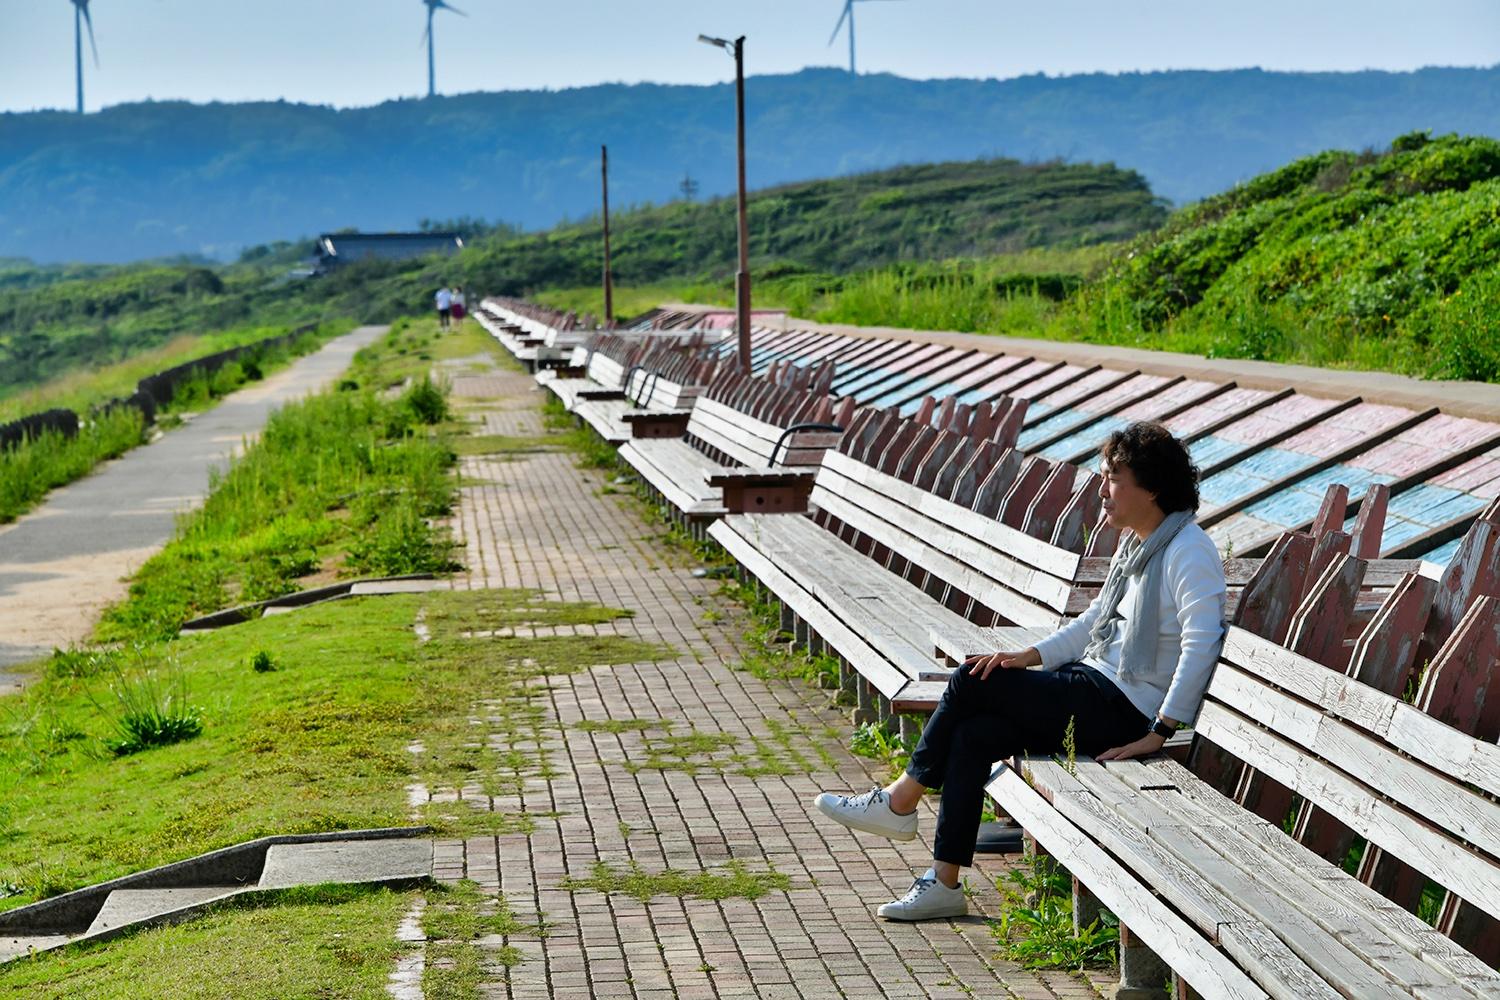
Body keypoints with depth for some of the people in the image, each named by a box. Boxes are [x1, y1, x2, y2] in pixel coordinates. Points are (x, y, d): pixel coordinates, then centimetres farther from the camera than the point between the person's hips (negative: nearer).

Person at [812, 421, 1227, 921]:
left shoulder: (1189, 551, -15)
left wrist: (1160, 732, -25)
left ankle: (900, 802, 5)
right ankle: (944, 883, -5)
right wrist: (1032, 655, 6)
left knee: (971, 682, -11)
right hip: (1094, 685, 9)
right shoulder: (1135, 542, 15)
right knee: (972, 735, -8)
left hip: (1124, 712, -9)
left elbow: (1201, 643, -24)